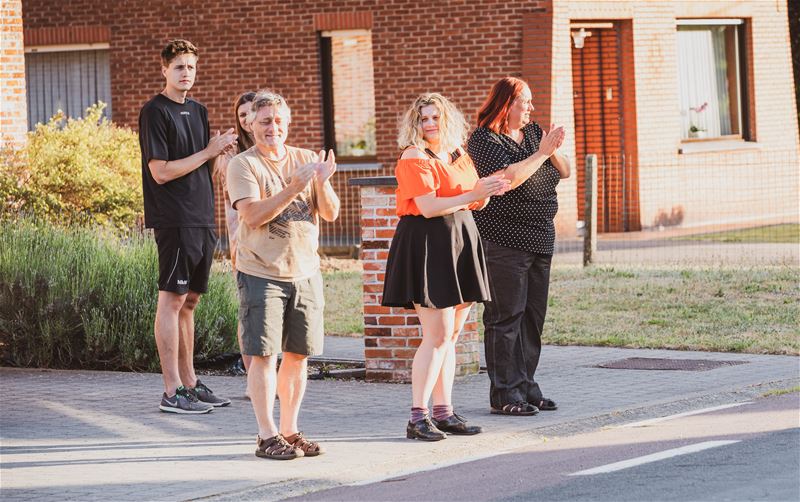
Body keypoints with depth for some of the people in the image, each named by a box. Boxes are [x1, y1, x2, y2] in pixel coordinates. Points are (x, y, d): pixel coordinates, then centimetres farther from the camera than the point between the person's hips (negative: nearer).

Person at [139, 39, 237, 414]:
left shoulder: (197, 111, 17)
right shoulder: (155, 112, -7)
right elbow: (161, 171, -14)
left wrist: (222, 151, 0)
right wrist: (208, 152, -11)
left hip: (201, 219, 8)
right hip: (174, 220, -8)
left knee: (189, 301, 12)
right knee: (172, 300, -8)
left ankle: (189, 383, 17)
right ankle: (172, 392, -8)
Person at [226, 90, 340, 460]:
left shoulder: (307, 160, 9)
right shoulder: (243, 165, -4)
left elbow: (330, 213, 5)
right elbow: (253, 215, -17)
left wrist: (323, 183, -14)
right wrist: (294, 188, -22)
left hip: (305, 272, 5)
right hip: (261, 272, -5)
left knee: (298, 354, 8)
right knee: (264, 354, -6)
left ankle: (289, 430, 17)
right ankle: (267, 436, -2)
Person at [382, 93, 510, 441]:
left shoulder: (459, 156, 14)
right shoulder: (414, 158, -10)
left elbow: (474, 203, 21)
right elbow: (429, 207, -19)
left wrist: (485, 192, -2)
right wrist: (473, 195, -18)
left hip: (460, 243, 8)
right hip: (426, 245, -8)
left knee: (450, 335, 9)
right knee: (437, 335, -11)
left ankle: (443, 411, 14)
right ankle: (418, 417, -8)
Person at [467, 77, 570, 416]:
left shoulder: (533, 133, 15)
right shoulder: (484, 140, -8)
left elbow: (565, 172, 12)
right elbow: (508, 177, -23)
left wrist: (555, 151, -8)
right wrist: (541, 152, -17)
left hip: (540, 240, 8)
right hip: (504, 242, -8)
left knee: (532, 317, 9)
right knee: (505, 317, -7)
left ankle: (526, 387, 16)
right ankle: (504, 394, -6)